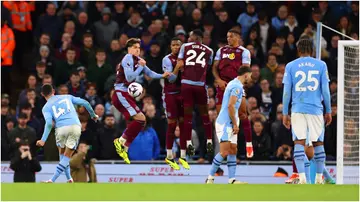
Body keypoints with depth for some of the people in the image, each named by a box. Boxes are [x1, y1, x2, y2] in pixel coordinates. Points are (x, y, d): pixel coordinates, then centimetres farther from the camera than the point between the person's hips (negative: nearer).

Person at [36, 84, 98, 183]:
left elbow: (49, 123, -7)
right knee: (67, 156, 5)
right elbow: (85, 103, 16)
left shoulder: (46, 107, 11)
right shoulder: (67, 97, 20)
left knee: (62, 154, 22)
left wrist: (43, 140, -12)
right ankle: (52, 180, -7)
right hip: (75, 126, 1)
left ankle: (69, 179, 15)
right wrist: (93, 115, 30)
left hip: (61, 128, -1)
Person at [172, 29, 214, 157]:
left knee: (187, 114, 5)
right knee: (204, 113, 11)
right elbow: (208, 68, 11)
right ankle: (209, 142, 8)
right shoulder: (209, 51, 11)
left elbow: (180, 65, 0)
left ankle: (188, 144, 0)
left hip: (186, 83, 0)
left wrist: (172, 76, 11)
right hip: (201, 84, 0)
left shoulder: (185, 47, 8)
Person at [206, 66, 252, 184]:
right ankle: (210, 178, -7)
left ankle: (232, 180, 5)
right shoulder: (237, 86, -14)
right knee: (224, 152, -12)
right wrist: (235, 124, -16)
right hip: (225, 124, -10)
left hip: (230, 124, 10)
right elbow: (230, 106, -21)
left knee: (233, 151, 6)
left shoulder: (234, 84, 16)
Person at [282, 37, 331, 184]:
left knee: (299, 143, -3)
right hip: (316, 110, 0)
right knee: (318, 143, 9)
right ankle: (319, 178, 11)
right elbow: (325, 91, 3)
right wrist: (328, 111, 11)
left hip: (298, 110, 0)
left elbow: (286, 92, 2)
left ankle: (302, 177, -15)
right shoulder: (321, 65, 4)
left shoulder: (290, 66, 4)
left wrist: (285, 113, 8)